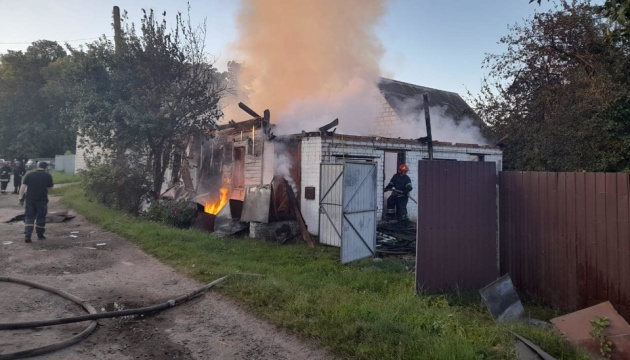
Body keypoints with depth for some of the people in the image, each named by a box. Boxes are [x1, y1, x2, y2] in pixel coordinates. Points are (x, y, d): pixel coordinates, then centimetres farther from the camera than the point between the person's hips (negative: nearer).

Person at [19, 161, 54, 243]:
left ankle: (27, 235, -6)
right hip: (42, 200, -1)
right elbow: (50, 187, 6)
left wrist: (21, 198, 1)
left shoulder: (29, 174, 3)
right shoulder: (48, 176, -2)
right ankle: (40, 235, 20)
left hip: (30, 199, 2)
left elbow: (23, 187, -2)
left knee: (29, 217, 6)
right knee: (41, 218, 11)